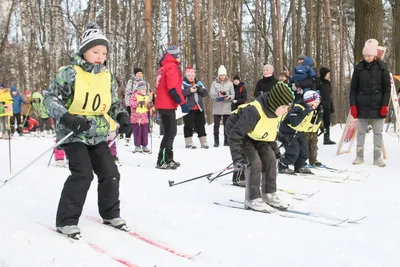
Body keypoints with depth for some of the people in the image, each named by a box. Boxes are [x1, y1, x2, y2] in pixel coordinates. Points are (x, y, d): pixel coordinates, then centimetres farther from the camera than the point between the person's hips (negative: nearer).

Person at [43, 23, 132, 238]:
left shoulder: (107, 77, 7)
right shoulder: (70, 73, -10)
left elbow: (114, 103, 18)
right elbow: (50, 98, -12)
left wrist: (122, 117, -3)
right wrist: (66, 118, -27)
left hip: (98, 135, 6)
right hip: (74, 134, -6)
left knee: (110, 173, 4)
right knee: (83, 174, -18)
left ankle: (110, 214, 25)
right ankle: (66, 221, -4)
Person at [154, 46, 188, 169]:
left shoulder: (164, 67, 18)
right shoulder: (172, 67, -13)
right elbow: (173, 89, -22)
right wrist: (182, 103, -22)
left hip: (163, 104, 10)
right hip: (167, 105, -10)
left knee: (171, 132, 15)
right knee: (170, 133, -8)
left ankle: (168, 159, 21)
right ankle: (162, 161, -7)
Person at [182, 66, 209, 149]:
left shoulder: (198, 83, 16)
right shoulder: (183, 83, 0)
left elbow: (206, 93, 9)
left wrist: (200, 89, -10)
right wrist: (189, 90, -24)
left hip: (199, 108, 5)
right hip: (188, 108, -5)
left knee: (201, 125, 9)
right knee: (188, 125, -1)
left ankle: (203, 143, 15)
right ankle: (189, 143, 8)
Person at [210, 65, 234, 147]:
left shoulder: (230, 83, 7)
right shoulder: (214, 83, 2)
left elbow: (233, 94, 6)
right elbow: (211, 94, -5)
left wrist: (229, 97, -15)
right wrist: (218, 93, -23)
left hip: (227, 107, 1)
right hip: (217, 108, -1)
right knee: (216, 125, 0)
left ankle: (226, 140, 14)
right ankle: (216, 141, 6)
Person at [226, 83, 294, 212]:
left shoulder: (274, 110, -13)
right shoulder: (254, 112, -39)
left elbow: (271, 131, 8)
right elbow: (235, 134, -37)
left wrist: (273, 148, 11)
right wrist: (237, 158, -36)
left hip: (256, 136, 8)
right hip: (239, 134, -8)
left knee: (270, 158, -3)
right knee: (254, 162, -19)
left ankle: (269, 194, 10)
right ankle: (252, 199, -6)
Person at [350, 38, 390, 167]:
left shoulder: (382, 66, -1)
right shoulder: (359, 67, 1)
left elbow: (387, 87, 0)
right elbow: (353, 88, 3)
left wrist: (385, 105, -7)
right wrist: (353, 105, -3)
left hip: (377, 106, -1)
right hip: (362, 106, 1)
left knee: (378, 132, 4)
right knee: (360, 131, 6)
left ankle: (377, 158, 11)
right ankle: (359, 156, 15)